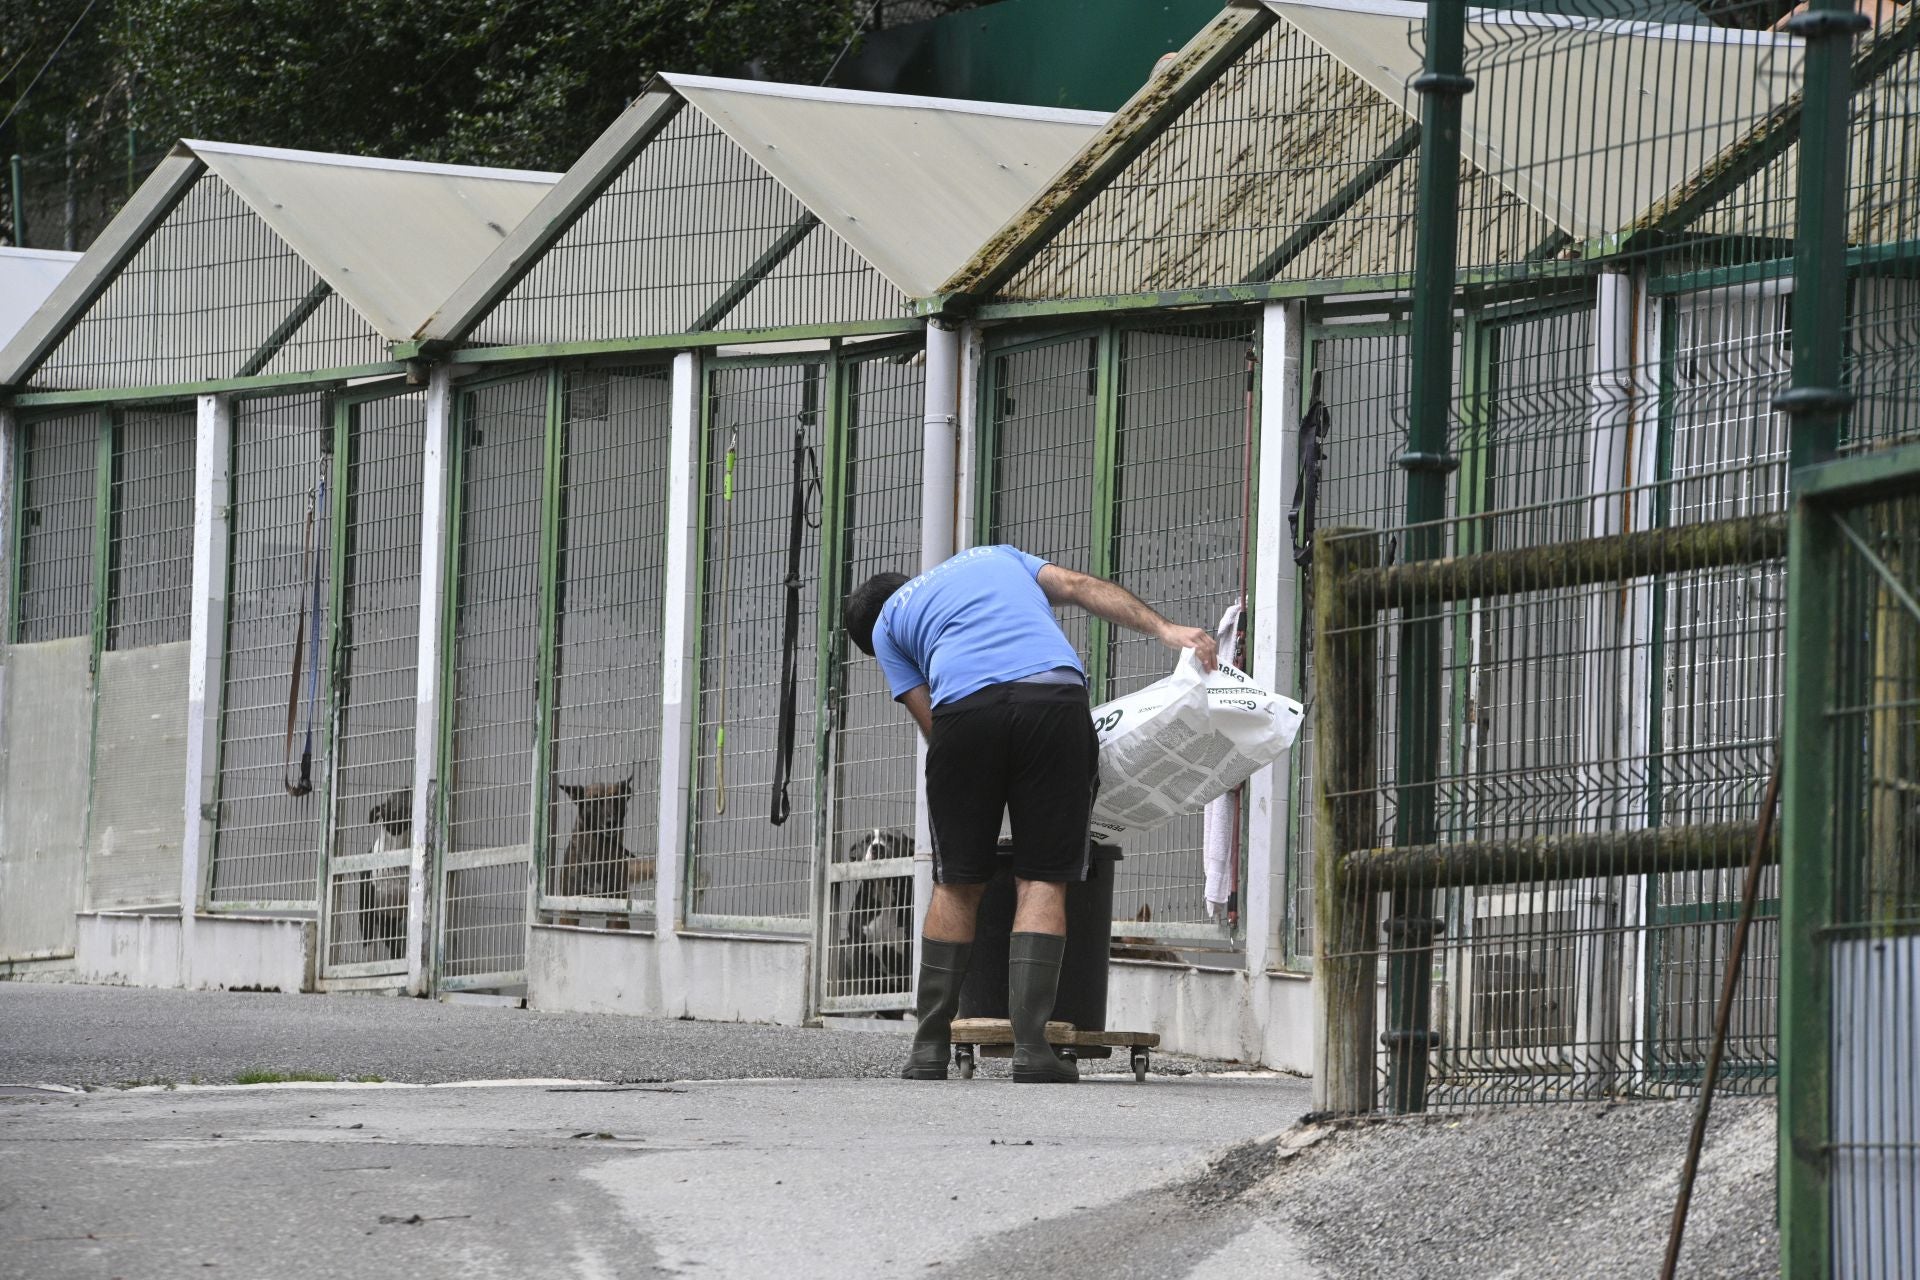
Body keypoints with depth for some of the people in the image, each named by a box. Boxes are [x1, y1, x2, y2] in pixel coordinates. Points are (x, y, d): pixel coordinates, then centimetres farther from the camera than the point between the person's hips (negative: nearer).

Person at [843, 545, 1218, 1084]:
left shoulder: (887, 625, 28)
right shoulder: (998, 558, 36)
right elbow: (1078, 585, 20)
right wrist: (1164, 630, 11)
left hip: (964, 707, -1)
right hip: (1056, 692, 1)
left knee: (957, 884, 11)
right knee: (1043, 880, 3)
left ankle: (930, 1049, 12)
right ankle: (1031, 1047, -6)